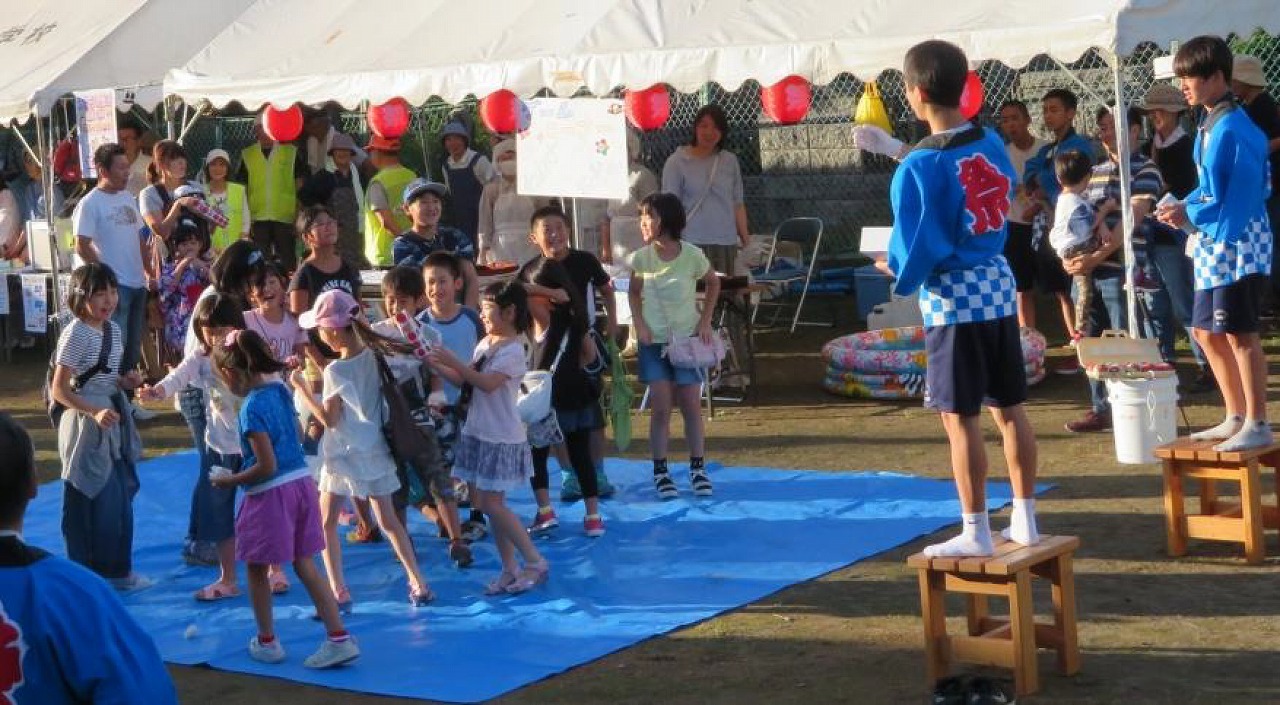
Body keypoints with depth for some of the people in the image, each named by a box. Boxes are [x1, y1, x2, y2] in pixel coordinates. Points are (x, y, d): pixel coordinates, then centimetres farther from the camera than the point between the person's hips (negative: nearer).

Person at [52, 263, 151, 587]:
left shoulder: (114, 329, 7)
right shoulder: (75, 335, -17)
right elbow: (59, 390, -20)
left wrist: (125, 382, 0)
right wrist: (96, 412, -29)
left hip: (114, 420, 8)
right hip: (86, 425, -8)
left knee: (121, 497, 13)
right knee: (87, 503, -1)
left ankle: (118, 570, 24)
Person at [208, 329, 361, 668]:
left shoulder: (251, 408, -20)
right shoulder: (280, 390, 4)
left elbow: (267, 466, -20)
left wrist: (230, 481, -8)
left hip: (271, 493, -8)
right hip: (302, 482, 8)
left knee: (257, 568, 12)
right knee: (305, 565, 11)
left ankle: (267, 642, 23)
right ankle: (339, 638, 5)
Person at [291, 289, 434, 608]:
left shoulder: (335, 370, -19)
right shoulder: (373, 356, -2)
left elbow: (329, 418, -15)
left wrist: (302, 389, -8)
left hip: (343, 454, -6)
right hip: (375, 450, 6)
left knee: (327, 522, 6)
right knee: (388, 520, 14)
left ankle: (339, 593, 0)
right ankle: (418, 584, 12)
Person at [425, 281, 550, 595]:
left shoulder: (513, 351, -15)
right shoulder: (485, 344, 10)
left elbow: (487, 383, -26)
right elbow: (463, 379, 11)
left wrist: (452, 361, -26)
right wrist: (434, 363, -1)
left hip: (501, 438, -9)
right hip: (480, 433, 9)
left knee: (491, 503, -9)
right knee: (487, 502, 9)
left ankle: (535, 562, 0)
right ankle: (510, 568, 15)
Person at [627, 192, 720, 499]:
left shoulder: (692, 255, -11)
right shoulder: (641, 258, -7)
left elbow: (713, 283, 7)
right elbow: (634, 293, 8)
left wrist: (705, 320, 1)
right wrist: (639, 324, -6)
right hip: (654, 340, 0)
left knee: (692, 405, 2)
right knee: (661, 407, -1)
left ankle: (698, 468, 14)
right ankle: (660, 471, 7)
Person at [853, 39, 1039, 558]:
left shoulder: (917, 169, -18)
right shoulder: (991, 144, 1)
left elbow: (917, 252, -17)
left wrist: (895, 268, 4)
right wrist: (901, 151, 28)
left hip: (953, 298, -7)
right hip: (999, 286, 7)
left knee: (959, 417, 1)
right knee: (1010, 408, 13)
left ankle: (976, 533, 5)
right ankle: (1025, 520, 19)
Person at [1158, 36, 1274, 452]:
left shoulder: (1234, 129, -18)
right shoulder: (1210, 127, 11)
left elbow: (1243, 193, -20)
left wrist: (1191, 215, -16)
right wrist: (1184, 206, 4)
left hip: (1237, 242, -10)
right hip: (1212, 245, 10)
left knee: (1240, 333, -5)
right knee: (1208, 332, 14)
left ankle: (1257, 425, 3)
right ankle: (1236, 418, 24)